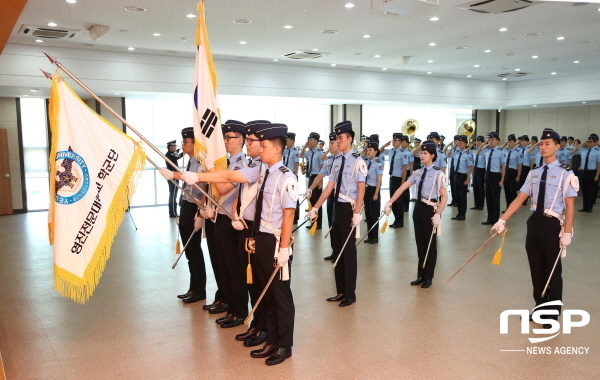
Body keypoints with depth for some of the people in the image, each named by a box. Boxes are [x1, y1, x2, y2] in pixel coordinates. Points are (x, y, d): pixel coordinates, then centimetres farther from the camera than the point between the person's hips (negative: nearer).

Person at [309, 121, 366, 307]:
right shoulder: (337, 161, 10)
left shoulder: (357, 161, -13)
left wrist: (357, 213, -22)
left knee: (348, 251, 2)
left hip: (349, 208, -8)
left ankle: (350, 294, 16)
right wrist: (316, 207, 7)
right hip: (337, 206, 8)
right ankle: (340, 291, 27)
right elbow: (330, 187, 10)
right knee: (337, 249, 14)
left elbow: (361, 188, -17)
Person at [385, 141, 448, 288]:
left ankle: (428, 277, 20)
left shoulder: (438, 174, -11)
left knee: (430, 243, 6)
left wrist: (437, 214, -23)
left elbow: (444, 196, -16)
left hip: (430, 209, -6)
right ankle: (421, 275, 24)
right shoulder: (418, 173, 7)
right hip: (418, 208, 6)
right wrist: (389, 202, -2)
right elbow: (402, 188, 5)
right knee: (420, 243, 13)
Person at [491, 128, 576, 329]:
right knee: (536, 269, 15)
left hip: (552, 225, -6)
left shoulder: (565, 173, -8)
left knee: (552, 271, 8)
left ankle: (552, 314, 24)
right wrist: (502, 220, 2)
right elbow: (519, 199, 8)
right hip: (534, 222, 6)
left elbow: (570, 206, -10)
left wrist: (567, 233, -15)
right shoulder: (534, 173, 9)